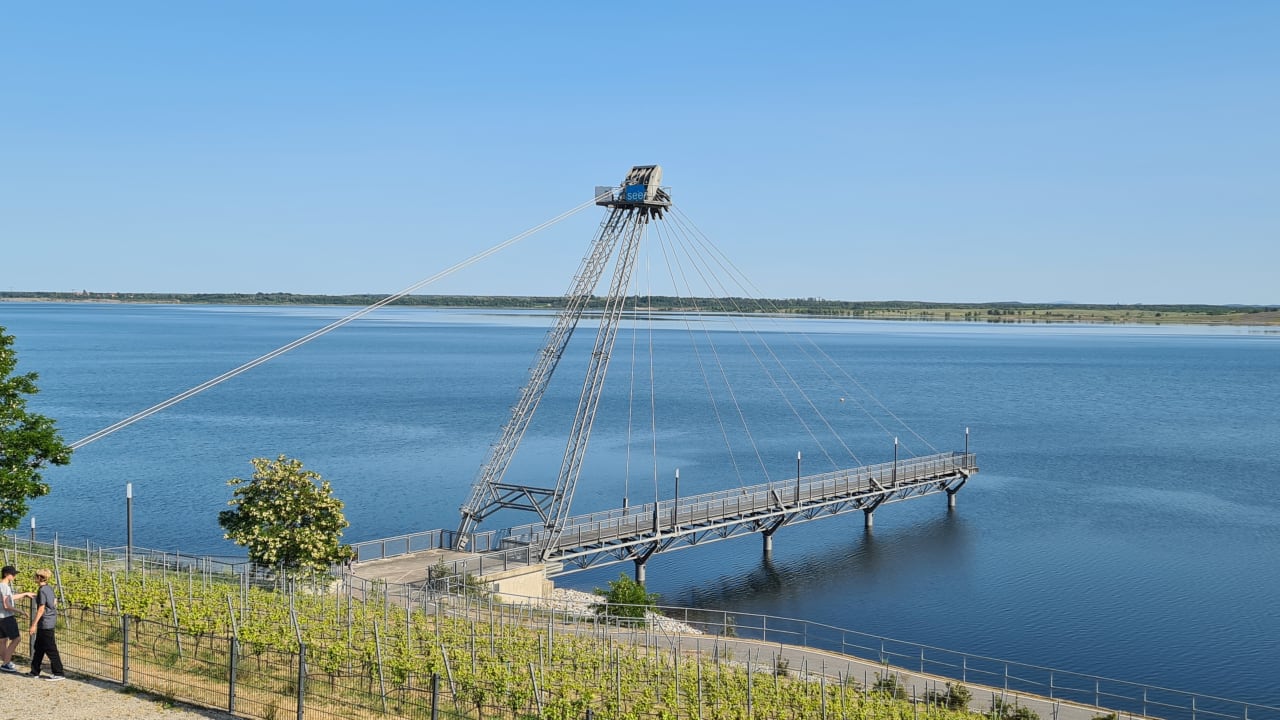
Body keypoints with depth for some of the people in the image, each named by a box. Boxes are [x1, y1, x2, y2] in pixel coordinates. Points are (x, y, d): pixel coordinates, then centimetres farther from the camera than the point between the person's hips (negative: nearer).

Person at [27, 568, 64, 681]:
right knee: (38, 647, 17)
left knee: (50, 649, -5)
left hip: (45, 623, -9)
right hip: (51, 621, 9)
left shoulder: (42, 591, -17)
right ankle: (34, 671, 25)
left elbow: (41, 609, -19)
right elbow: (55, 602, 17)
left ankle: (58, 673, -2)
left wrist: (34, 624, -16)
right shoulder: (49, 589, 9)